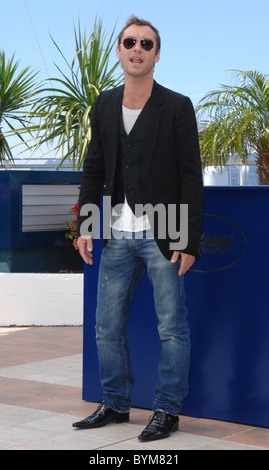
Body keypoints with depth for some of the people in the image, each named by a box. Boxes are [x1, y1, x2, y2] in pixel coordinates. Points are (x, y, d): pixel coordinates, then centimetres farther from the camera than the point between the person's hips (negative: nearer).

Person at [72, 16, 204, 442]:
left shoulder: (177, 107, -4)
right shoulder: (105, 104, 9)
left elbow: (191, 178, -6)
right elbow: (93, 169, 13)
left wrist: (190, 240, -11)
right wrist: (84, 225, 5)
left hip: (163, 236, -5)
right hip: (118, 235, 5)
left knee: (172, 327, 2)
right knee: (107, 326, 10)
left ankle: (168, 410, 15)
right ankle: (115, 404, 26)